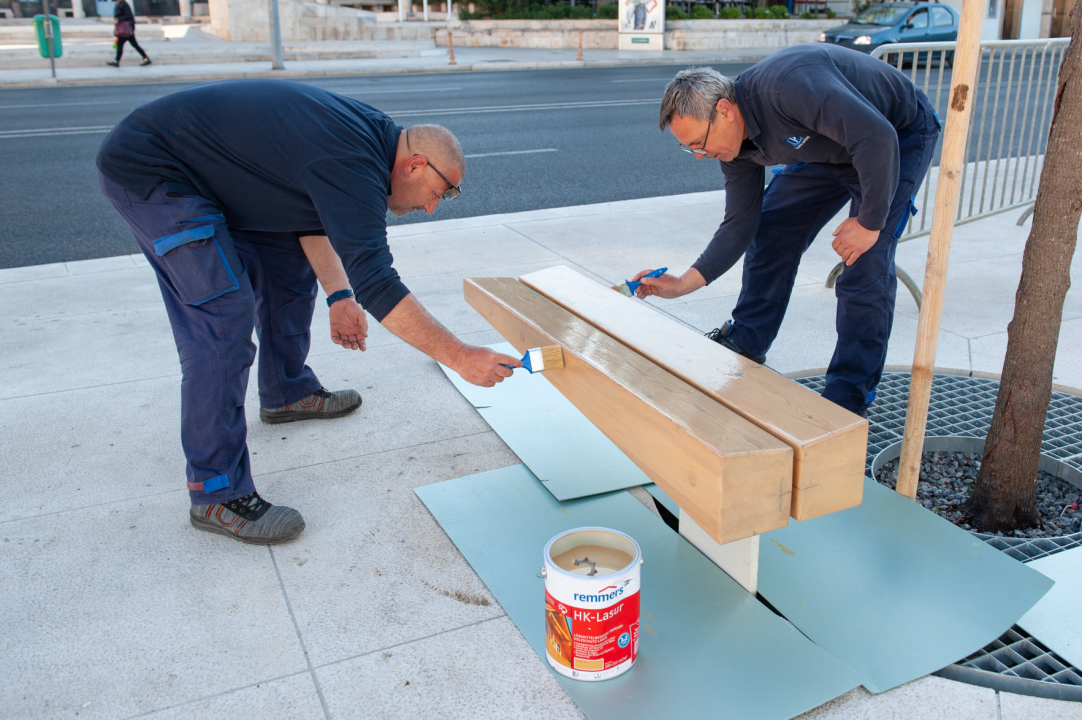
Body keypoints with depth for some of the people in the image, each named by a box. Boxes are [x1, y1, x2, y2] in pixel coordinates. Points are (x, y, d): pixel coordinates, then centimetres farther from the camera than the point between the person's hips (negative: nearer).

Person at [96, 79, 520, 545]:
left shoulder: (366, 132, 4)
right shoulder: (353, 163, -27)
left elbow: (312, 212, 12)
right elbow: (373, 279, -33)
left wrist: (339, 295, 0)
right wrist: (457, 356, -30)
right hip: (146, 172, -10)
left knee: (289, 262, 15)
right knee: (224, 314, -17)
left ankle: (287, 393, 33)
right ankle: (217, 495, -11)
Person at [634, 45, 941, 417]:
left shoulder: (789, 84, -40)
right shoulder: (735, 144, -12)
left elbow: (877, 138, -41)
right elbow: (740, 225, -6)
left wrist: (870, 221, -31)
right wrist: (683, 284, -12)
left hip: (900, 139, -7)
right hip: (828, 146, 8)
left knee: (865, 260, -15)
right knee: (770, 228, 6)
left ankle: (849, 397, -3)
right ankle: (745, 344, 23)